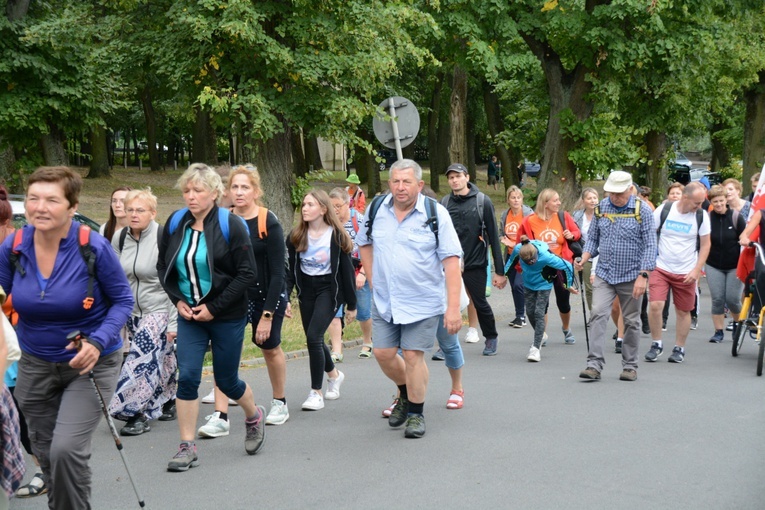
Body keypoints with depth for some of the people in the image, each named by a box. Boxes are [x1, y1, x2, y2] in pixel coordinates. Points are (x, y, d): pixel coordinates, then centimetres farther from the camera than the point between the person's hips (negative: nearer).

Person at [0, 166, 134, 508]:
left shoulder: (94, 248, -19)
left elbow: (123, 301, -10)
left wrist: (98, 342, -23)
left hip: (91, 362, -4)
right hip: (35, 365, 4)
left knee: (66, 449, -19)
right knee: (46, 454, 16)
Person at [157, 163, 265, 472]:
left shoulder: (230, 225, -12)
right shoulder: (175, 224, 1)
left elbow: (247, 273, -13)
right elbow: (163, 267, 12)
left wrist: (214, 308, -15)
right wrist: (178, 300, -3)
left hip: (227, 317, -3)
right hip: (189, 316, 3)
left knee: (226, 380, 8)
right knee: (187, 377, -6)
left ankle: (254, 416, 38)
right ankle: (187, 447, 3)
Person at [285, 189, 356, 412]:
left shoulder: (336, 235, -10)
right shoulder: (296, 236, 0)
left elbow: (347, 271, -6)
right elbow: (290, 269, 3)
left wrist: (351, 305, -3)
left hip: (329, 289, -5)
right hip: (306, 289, 5)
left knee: (314, 337, -18)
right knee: (314, 340, 11)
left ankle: (316, 393, -6)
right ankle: (334, 374, 41)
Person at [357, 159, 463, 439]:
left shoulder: (436, 213, -12)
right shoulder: (377, 209, 0)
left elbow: (451, 261, -14)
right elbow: (364, 242, 20)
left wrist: (453, 307, -20)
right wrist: (373, 278, 10)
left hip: (422, 301, -4)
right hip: (384, 301, 4)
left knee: (413, 355, -3)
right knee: (383, 354, 6)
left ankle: (416, 413, 15)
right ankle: (405, 394, 35)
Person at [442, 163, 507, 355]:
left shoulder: (482, 201, -3)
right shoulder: (444, 203, 4)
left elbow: (493, 237, -3)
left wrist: (499, 270, -6)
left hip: (475, 263, -2)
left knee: (480, 303, 9)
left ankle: (491, 338, 30)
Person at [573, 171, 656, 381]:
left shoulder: (642, 210, -7)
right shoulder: (601, 207, 4)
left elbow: (650, 245, -9)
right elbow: (592, 238, 12)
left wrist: (643, 275, -16)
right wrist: (583, 260, -5)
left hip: (631, 277, -2)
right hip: (604, 274, 2)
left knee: (631, 322, 8)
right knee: (598, 315, -11)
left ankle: (630, 366, 18)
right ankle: (594, 364, -12)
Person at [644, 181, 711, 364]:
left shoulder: (702, 216, -4)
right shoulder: (664, 210, -7)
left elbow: (705, 245, 3)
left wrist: (696, 271, -5)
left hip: (686, 273, 1)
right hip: (660, 268, -1)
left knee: (683, 311, 8)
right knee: (655, 305, -14)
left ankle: (679, 349, 24)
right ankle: (656, 344, 5)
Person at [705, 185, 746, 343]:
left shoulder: (736, 217, -8)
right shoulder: (707, 218, -4)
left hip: (735, 266, -1)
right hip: (714, 266, 1)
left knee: (732, 298, -4)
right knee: (717, 299, -2)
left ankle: (738, 322, 26)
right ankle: (719, 332, 10)